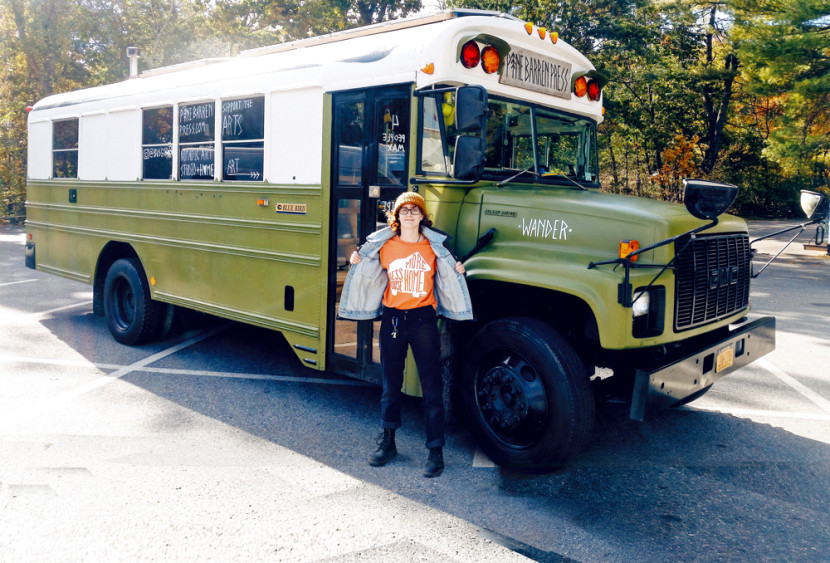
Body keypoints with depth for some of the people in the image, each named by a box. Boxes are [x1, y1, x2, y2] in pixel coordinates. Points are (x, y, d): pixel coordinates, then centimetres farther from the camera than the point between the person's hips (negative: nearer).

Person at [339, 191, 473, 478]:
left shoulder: (435, 247, 1)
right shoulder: (384, 246, 3)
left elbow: (445, 281, 7)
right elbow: (372, 280, 11)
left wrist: (457, 272, -12)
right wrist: (358, 265, -5)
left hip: (423, 319, -2)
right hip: (392, 318, 2)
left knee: (431, 385, 0)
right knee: (391, 382, 13)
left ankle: (435, 450, 10)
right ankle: (387, 441, 29)